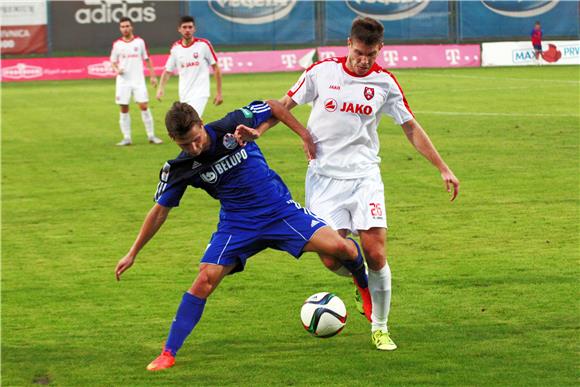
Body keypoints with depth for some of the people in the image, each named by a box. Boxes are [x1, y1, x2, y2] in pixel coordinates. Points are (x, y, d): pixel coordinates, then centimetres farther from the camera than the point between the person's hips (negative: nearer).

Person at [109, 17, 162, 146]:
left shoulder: (139, 42, 3)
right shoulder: (117, 44, 3)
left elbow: (147, 59, 10)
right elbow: (113, 61, 11)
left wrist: (152, 75, 6)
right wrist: (117, 69, -11)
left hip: (138, 80, -1)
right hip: (123, 81, 1)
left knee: (144, 106, -7)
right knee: (124, 109, 1)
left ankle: (151, 136, 1)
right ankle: (127, 138, 8)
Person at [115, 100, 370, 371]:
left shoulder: (232, 125, -17)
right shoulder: (178, 170, -11)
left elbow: (273, 107, 0)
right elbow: (160, 210, 2)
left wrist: (304, 135, -1)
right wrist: (133, 253, 3)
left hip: (280, 210, 0)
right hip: (236, 224, 0)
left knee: (342, 248, -15)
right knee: (205, 279, -19)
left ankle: (366, 289, 19)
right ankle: (168, 354, -8)